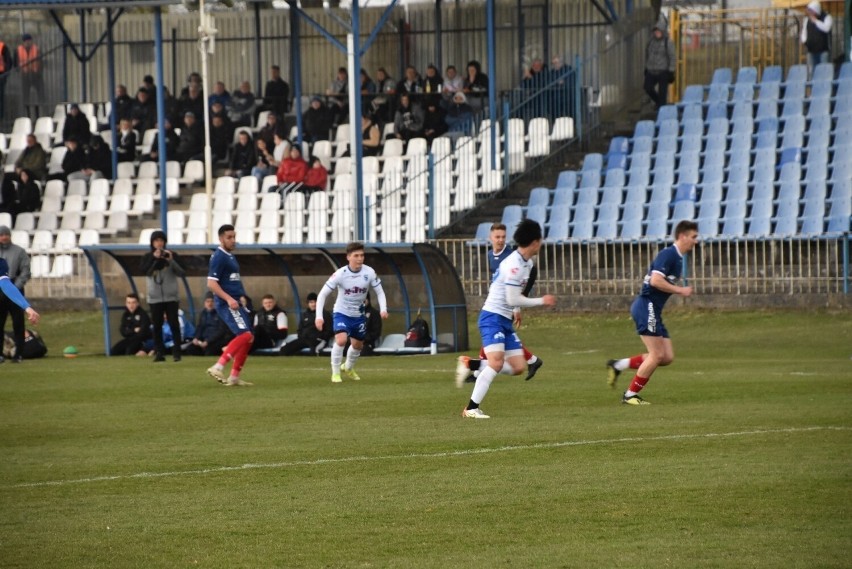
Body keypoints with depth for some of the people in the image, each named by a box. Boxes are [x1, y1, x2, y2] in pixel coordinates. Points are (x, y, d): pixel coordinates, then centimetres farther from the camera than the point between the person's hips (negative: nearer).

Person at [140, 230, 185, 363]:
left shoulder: (172, 255, 1)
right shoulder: (147, 257, 4)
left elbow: (181, 273, -7)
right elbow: (144, 270, -13)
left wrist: (171, 261, -20)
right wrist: (154, 258, -23)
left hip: (171, 297, -1)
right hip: (154, 298, 1)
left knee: (174, 324, -3)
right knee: (157, 326, 1)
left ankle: (177, 352, 0)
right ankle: (159, 353, 5)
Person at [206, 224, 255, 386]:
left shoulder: (230, 256, 18)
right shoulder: (219, 257, -11)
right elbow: (211, 283, -19)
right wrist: (228, 299, -27)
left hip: (235, 303, 10)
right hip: (226, 304, -10)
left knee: (248, 338, 8)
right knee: (245, 335, -21)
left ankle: (234, 377, 11)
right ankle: (218, 367, -23)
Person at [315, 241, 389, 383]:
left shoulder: (369, 273, -17)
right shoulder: (340, 274, -23)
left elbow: (380, 292, -6)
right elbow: (323, 294, -18)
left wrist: (383, 309, -24)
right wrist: (319, 316, -27)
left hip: (358, 315, 4)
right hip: (341, 313, -4)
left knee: (358, 345, 18)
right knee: (341, 340, -27)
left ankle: (348, 368, 48)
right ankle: (335, 373, -10)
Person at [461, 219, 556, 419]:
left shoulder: (527, 263, 12)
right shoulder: (514, 265, -19)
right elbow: (513, 299, -20)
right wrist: (541, 301, -10)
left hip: (506, 320, 9)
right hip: (492, 318, -9)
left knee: (518, 367, 2)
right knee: (496, 362, -24)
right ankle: (471, 408, -22)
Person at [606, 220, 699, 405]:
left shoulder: (677, 258, 17)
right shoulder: (668, 254, -13)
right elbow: (655, 280, -24)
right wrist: (681, 291, -17)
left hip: (654, 311, 10)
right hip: (646, 307, -10)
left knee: (667, 357, 4)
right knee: (657, 355, -10)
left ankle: (618, 365, 12)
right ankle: (630, 395, 0)